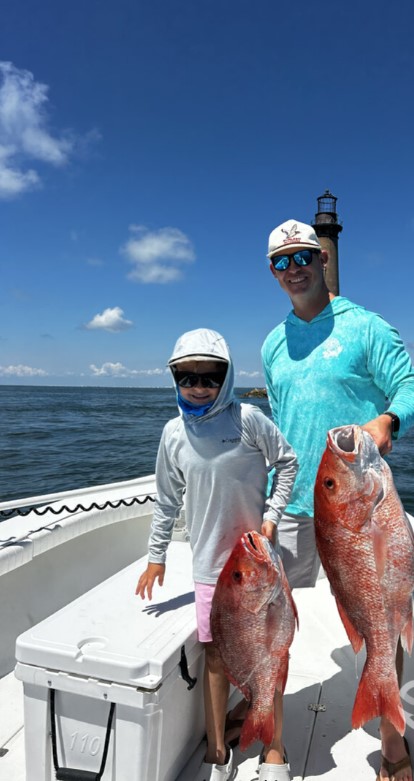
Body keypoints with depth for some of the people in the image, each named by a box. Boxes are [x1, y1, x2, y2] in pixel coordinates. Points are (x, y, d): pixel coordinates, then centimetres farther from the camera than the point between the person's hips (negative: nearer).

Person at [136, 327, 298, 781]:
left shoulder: (247, 418, -13)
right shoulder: (175, 433, -3)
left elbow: (287, 461, 0)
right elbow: (167, 499, 6)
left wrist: (272, 514, -7)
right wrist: (156, 556, 11)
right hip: (209, 561, 2)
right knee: (214, 654, 12)